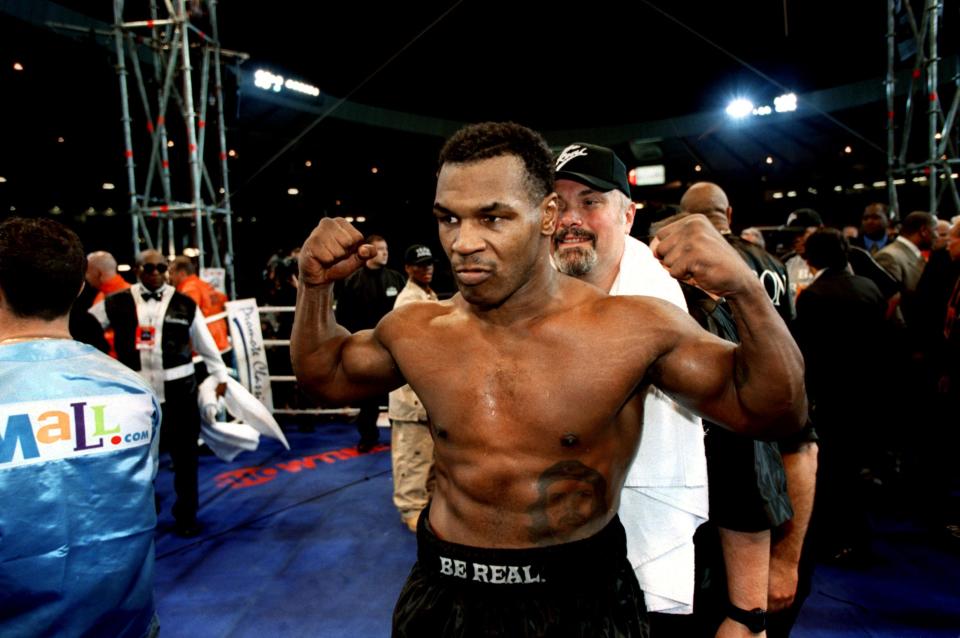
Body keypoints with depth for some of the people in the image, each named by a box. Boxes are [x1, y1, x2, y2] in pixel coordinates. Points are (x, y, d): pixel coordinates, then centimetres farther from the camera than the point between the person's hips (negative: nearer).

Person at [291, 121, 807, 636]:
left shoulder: (633, 328, -17)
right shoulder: (416, 331, -8)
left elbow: (775, 413, -12)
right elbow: (325, 376, 11)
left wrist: (745, 290, -28)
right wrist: (316, 288, -5)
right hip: (445, 592, 3)